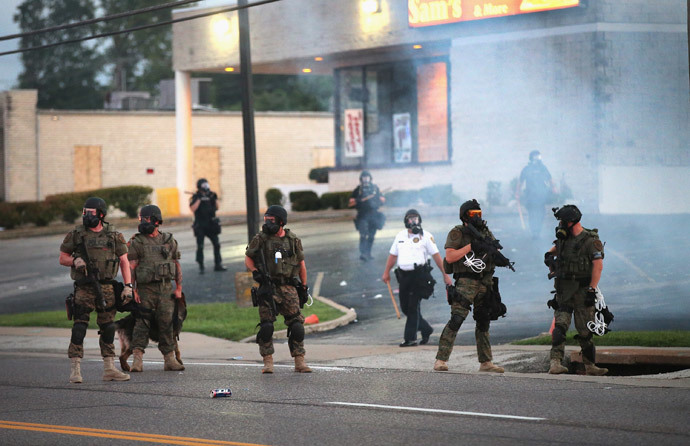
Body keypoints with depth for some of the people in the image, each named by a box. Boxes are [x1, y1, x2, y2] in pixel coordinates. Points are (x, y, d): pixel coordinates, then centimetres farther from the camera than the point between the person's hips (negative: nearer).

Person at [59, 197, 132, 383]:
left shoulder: (113, 235, 5)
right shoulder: (75, 235, 2)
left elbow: (124, 261, 8)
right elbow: (62, 258, 9)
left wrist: (128, 286, 0)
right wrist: (75, 261, -13)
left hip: (107, 288, 2)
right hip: (84, 289, -2)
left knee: (108, 328, 6)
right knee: (79, 327, -8)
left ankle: (109, 369, 13)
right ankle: (75, 369, -7)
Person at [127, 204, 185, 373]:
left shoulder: (169, 241, 11)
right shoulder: (137, 242, 2)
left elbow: (176, 265, 14)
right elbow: (130, 267, -4)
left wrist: (179, 288, 9)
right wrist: (132, 290, -13)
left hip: (166, 289, 2)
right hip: (145, 289, -2)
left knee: (167, 324, 2)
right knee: (142, 323, -8)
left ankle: (169, 359, 7)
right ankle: (137, 359, -12)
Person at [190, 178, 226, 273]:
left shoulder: (210, 196, 10)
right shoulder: (195, 198, -5)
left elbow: (216, 207, 13)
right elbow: (193, 209, -19)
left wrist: (215, 198, -2)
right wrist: (199, 199, -22)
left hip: (211, 225, 5)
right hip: (200, 226, -5)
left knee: (216, 244, 5)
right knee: (200, 247, -3)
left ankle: (218, 265, 12)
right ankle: (201, 267, 3)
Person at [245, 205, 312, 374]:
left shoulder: (293, 240, 6)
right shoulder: (260, 239, 1)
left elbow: (301, 264, 14)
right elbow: (248, 258, 9)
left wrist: (304, 287, 13)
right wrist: (255, 272, -9)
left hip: (289, 288, 1)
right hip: (268, 288, -1)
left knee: (296, 326, -4)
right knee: (266, 326, -7)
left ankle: (299, 361, 2)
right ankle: (268, 362, 1)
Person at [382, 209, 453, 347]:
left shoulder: (426, 236, 0)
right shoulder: (400, 236, 15)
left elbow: (436, 256, -1)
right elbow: (393, 255, 21)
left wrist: (445, 275, -3)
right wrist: (386, 272, 15)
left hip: (419, 275, -5)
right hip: (403, 275, 5)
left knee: (413, 307, -7)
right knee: (405, 307, 6)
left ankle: (410, 338, -1)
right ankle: (426, 329, 24)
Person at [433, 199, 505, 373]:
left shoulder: (486, 233, 15)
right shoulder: (457, 233, -2)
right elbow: (450, 257, -12)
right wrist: (471, 246, -16)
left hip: (485, 282, 6)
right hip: (466, 282, -6)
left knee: (483, 321, 11)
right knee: (456, 319, -16)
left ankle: (486, 362, 18)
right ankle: (441, 360, -17)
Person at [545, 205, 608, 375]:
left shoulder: (590, 241, -8)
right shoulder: (563, 238, 11)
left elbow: (598, 265, -13)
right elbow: (555, 248, 33)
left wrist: (592, 289, -19)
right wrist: (549, 255, 9)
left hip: (583, 291, -4)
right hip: (564, 291, 4)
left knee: (585, 331, 3)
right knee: (560, 326, -12)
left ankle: (590, 366, 15)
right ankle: (555, 363, -20)